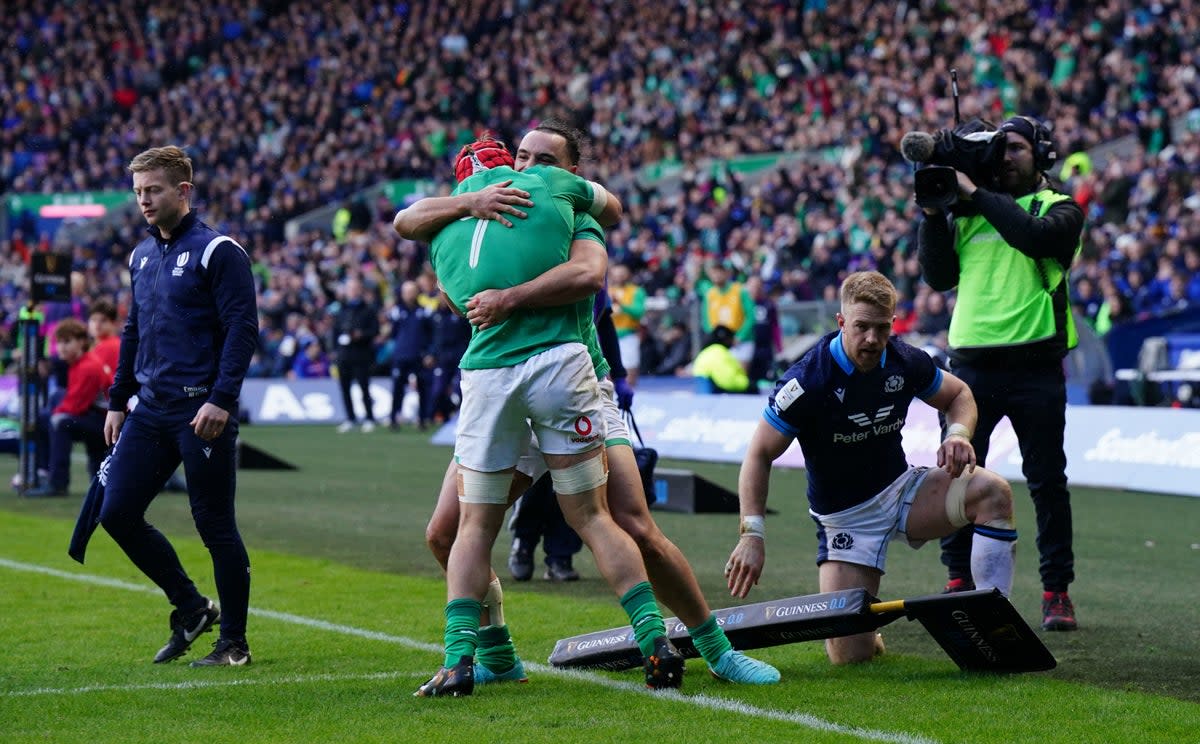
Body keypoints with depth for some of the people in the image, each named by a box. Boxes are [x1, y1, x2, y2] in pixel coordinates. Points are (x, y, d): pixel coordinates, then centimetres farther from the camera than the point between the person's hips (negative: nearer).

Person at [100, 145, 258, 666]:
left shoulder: (217, 251, -7)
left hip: (202, 413, -7)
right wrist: (118, 401, 18)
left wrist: (221, 400, -20)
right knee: (117, 513, 2)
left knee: (215, 526, -2)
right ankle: (190, 608, 17)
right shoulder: (141, 256, 15)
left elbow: (242, 328, -13)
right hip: (150, 410, 7)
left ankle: (233, 642, 9)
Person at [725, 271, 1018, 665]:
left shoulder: (906, 362, -7)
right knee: (850, 654, -15)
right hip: (843, 514, -4)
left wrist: (958, 434, -11)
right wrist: (752, 533, -24)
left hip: (902, 489, 4)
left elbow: (958, 394, 13)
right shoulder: (808, 380, -21)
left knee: (993, 492, -24)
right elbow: (759, 454, -15)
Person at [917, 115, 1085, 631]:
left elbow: (1036, 237, -17)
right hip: (971, 362, 3)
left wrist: (977, 195, -13)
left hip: (1034, 365, -3)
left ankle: (1057, 592, 5)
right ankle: (958, 582, 11)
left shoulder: (1059, 208, 6)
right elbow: (939, 276, 10)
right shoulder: (969, 212, 16)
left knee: (1047, 481, 0)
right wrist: (934, 215, -1)